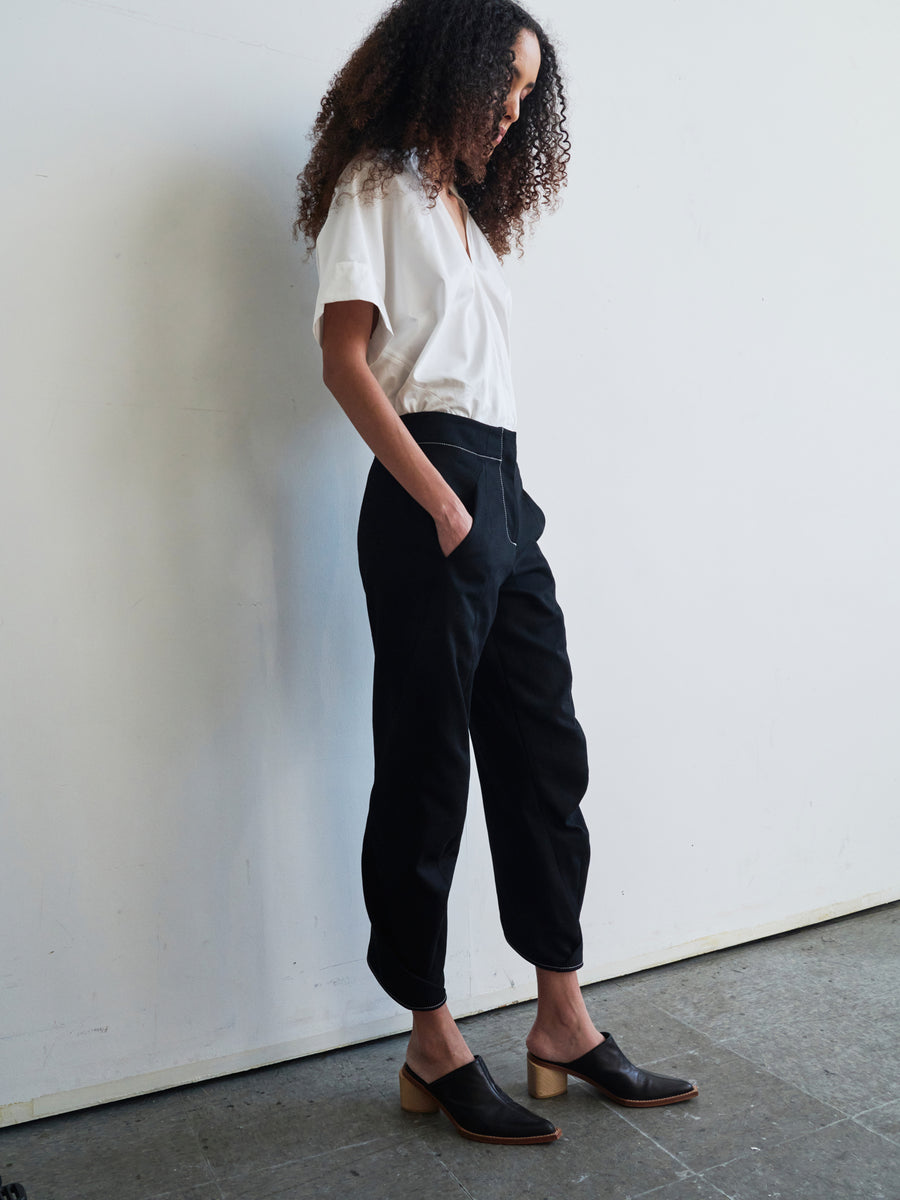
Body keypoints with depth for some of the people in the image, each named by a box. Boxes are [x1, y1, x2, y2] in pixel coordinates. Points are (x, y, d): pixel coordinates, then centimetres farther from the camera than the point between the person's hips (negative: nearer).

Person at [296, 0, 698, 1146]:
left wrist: (495, 498, 4)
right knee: (426, 767, -2)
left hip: (502, 491, 8)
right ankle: (433, 1044, 12)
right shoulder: (376, 185, 3)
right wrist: (440, 501, -17)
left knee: (544, 753, 8)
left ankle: (564, 1022, 20)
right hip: (431, 491, -8)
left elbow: (477, 360, 16)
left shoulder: (463, 201, 25)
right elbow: (344, 359, -9)